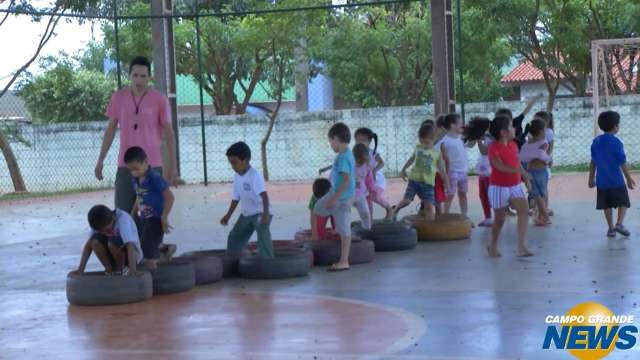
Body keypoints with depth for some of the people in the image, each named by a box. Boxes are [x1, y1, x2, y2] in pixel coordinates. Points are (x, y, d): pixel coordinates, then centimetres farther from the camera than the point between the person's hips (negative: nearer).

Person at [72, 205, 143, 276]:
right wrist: (80, 269, -22)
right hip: (113, 256, 5)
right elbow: (89, 244, -13)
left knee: (114, 242, -34)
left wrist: (132, 272, -50)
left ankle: (121, 269, -7)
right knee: (95, 240, -22)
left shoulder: (123, 219, -28)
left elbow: (130, 246, -39)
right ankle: (109, 270, -6)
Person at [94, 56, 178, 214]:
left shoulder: (160, 100, -4)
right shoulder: (118, 97, 3)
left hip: (152, 165, -2)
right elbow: (111, 129, 10)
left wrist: (173, 165, -4)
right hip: (125, 165, 2)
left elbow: (169, 133, 0)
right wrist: (101, 159, 7)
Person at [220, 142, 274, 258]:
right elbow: (236, 198, 15)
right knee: (234, 238, 14)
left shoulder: (255, 175, -23)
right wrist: (228, 215, 17)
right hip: (246, 214, 9)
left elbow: (264, 195, -34)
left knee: (263, 239, -21)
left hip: (260, 213, -9)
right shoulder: (237, 177, 3)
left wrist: (265, 214, -45)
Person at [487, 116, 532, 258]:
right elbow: (499, 166, -28)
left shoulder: (513, 145, 6)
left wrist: (525, 176, 3)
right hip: (499, 187, -6)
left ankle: (522, 246, -17)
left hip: (515, 186, 6)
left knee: (524, 210, -14)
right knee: (500, 218, 4)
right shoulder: (494, 148, -16)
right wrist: (516, 170, -39)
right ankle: (493, 246, 27)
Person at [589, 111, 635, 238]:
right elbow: (623, 163, -11)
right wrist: (629, 178, -2)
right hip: (616, 180, -5)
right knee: (623, 202, 8)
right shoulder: (616, 142, -13)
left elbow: (593, 162, 9)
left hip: (602, 181, 5)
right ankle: (619, 223, -9)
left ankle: (611, 228, 12)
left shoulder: (596, 142, 3)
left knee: (607, 205, 11)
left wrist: (591, 178, 17)